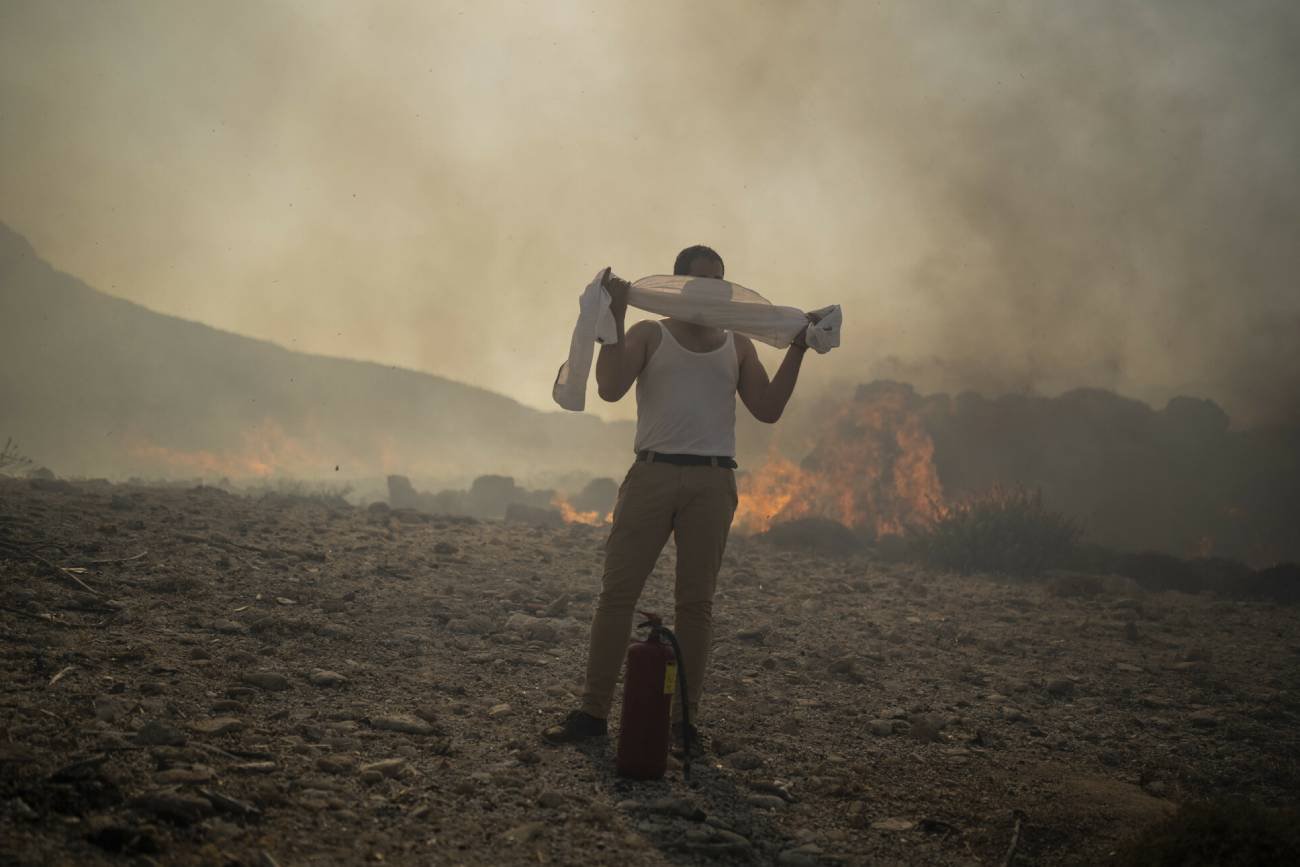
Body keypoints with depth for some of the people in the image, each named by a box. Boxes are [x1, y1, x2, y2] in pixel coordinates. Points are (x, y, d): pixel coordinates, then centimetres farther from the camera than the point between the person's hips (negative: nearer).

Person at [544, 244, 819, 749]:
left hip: (712, 482, 2)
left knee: (695, 601, 2)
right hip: (653, 474, -2)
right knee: (617, 591, -5)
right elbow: (610, 388, -5)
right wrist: (614, 319, -11)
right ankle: (593, 711, -1)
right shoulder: (649, 335, 10)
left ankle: (684, 717, 6)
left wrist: (797, 350, 1)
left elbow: (768, 410, 7)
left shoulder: (737, 345, 16)